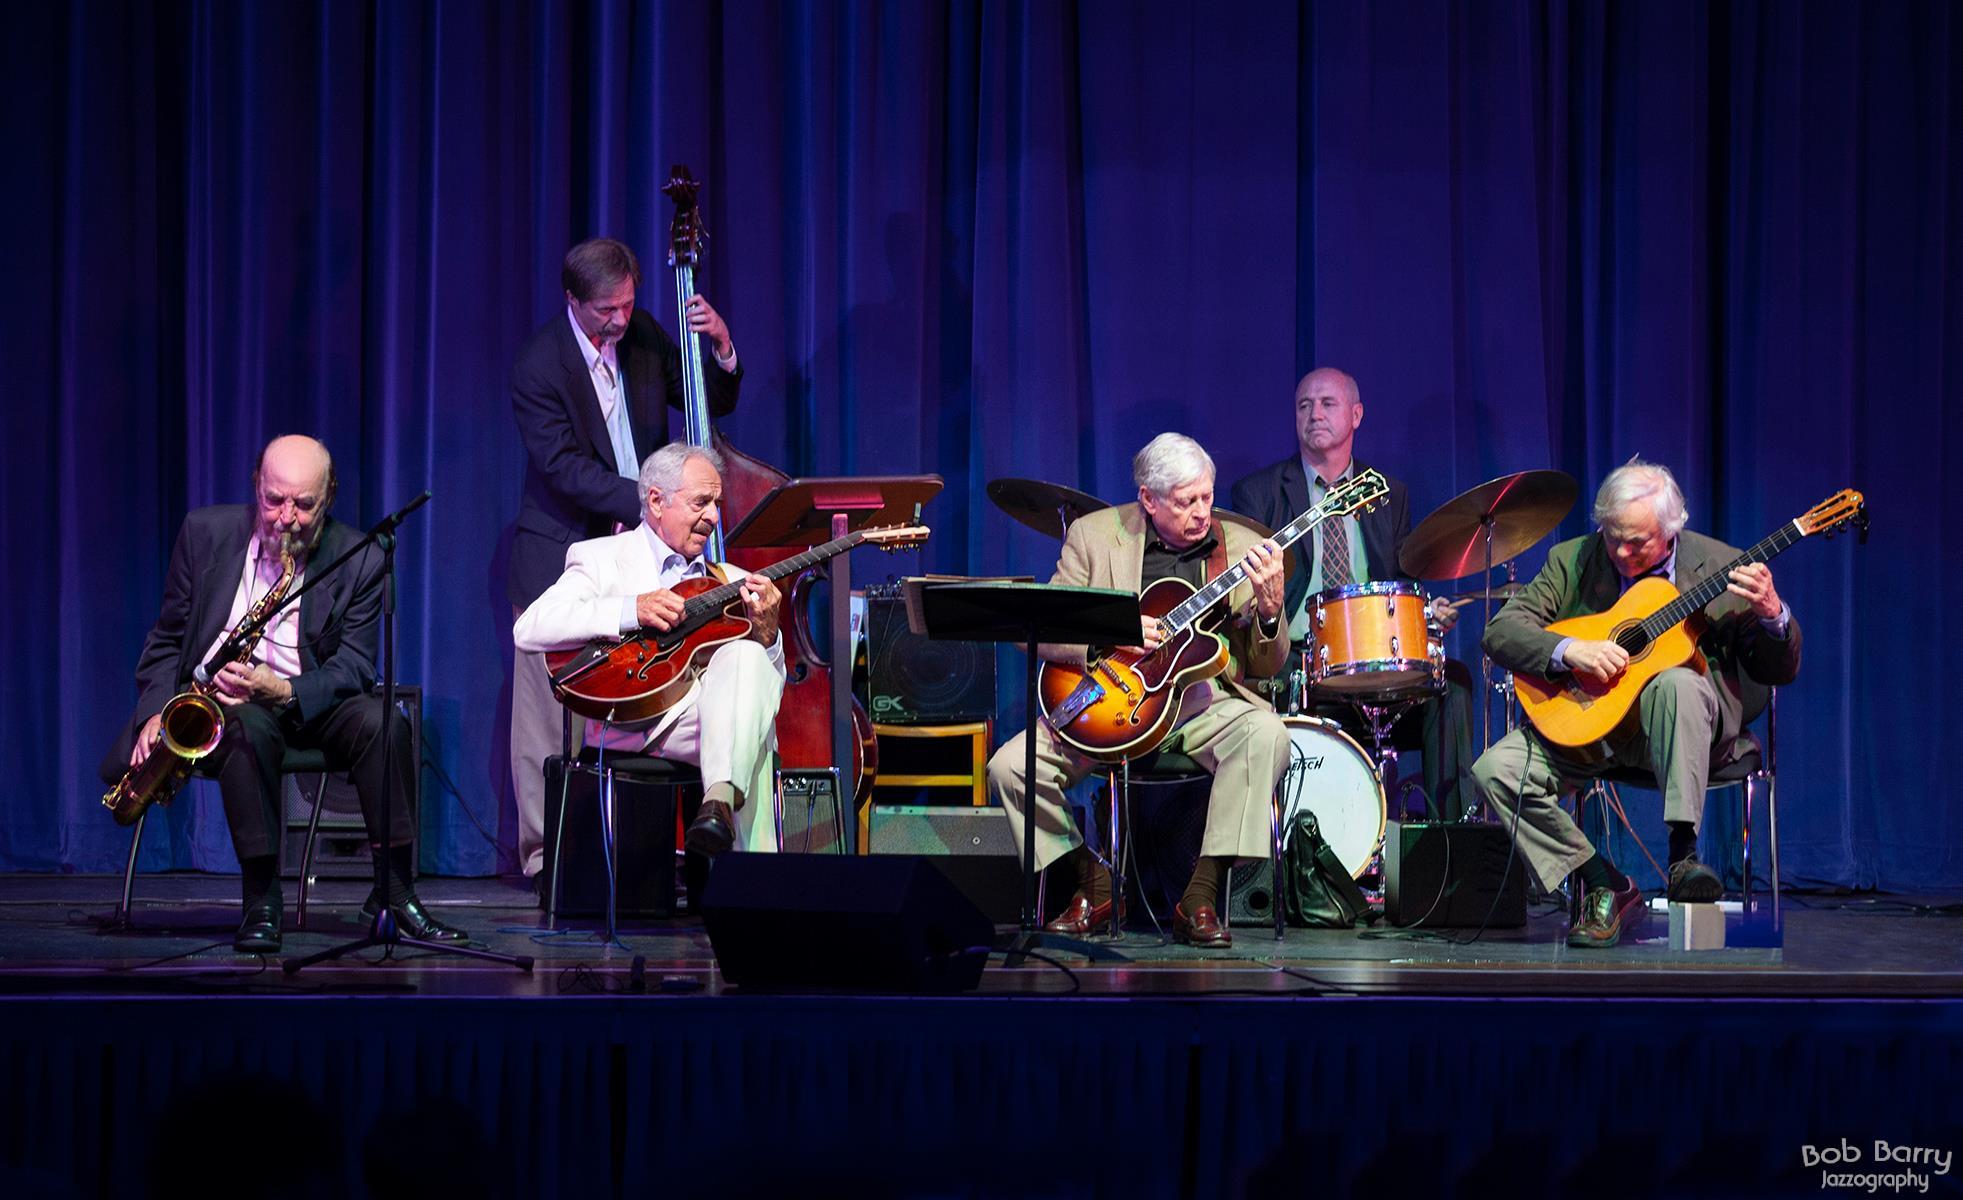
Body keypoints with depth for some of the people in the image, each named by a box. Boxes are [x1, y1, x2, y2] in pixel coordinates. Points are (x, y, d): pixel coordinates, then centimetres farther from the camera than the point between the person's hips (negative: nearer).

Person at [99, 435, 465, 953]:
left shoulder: (360, 560, -4)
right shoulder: (206, 532, 0)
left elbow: (354, 667, -10)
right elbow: (168, 639, 7)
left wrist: (282, 691, -28)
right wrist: (156, 712, -11)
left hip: (307, 698, 1)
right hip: (215, 697, -1)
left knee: (383, 723, -29)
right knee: (249, 728, -37)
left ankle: (395, 892, -21)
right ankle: (261, 901, -32)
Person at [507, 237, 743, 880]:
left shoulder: (643, 337, 4)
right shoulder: (539, 365, -12)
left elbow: (714, 404, 14)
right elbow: (562, 467, -18)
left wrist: (721, 350, -6)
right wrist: (642, 502, -25)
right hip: (559, 557, -4)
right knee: (547, 713, -1)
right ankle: (544, 852, 6)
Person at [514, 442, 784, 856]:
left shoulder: (729, 581, 25)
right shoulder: (601, 558, 12)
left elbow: (771, 688, 19)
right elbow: (529, 630, -7)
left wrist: (766, 632, -4)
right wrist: (633, 610, -16)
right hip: (630, 720, -4)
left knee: (750, 654, -30)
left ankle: (720, 800, -46)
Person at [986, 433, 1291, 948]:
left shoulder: (1240, 548, 3)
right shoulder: (1094, 534, 1)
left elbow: (1267, 666, 2)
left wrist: (1268, 605, -19)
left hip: (1204, 700, 0)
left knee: (1266, 734, -33)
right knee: (1009, 767, -19)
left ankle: (1199, 898, -25)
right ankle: (1094, 882, 5)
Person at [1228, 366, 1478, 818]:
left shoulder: (1389, 496, 18)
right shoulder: (1258, 493, 8)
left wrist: (1427, 610, -3)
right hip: (1290, 660, -3)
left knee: (1451, 681, -23)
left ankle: (1452, 826, -21)